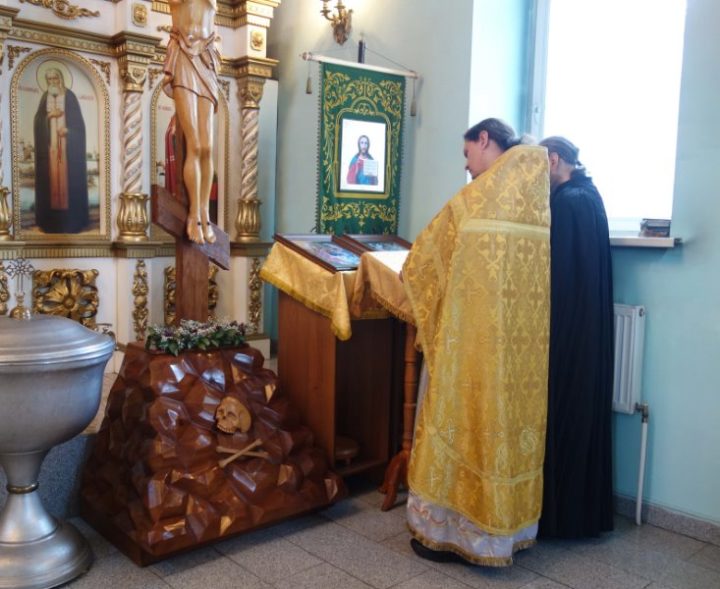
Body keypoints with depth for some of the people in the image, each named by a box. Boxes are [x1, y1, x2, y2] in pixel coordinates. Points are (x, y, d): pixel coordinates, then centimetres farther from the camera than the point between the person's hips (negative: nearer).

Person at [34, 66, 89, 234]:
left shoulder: (69, 95, 1)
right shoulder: (45, 96, 12)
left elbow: (77, 120, -2)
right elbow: (38, 119, 6)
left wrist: (67, 130, -18)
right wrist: (50, 115, -12)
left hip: (66, 141, -3)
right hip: (50, 140, 3)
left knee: (68, 174, -6)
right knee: (51, 173, 0)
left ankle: (70, 213, -2)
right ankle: (52, 212, 3)